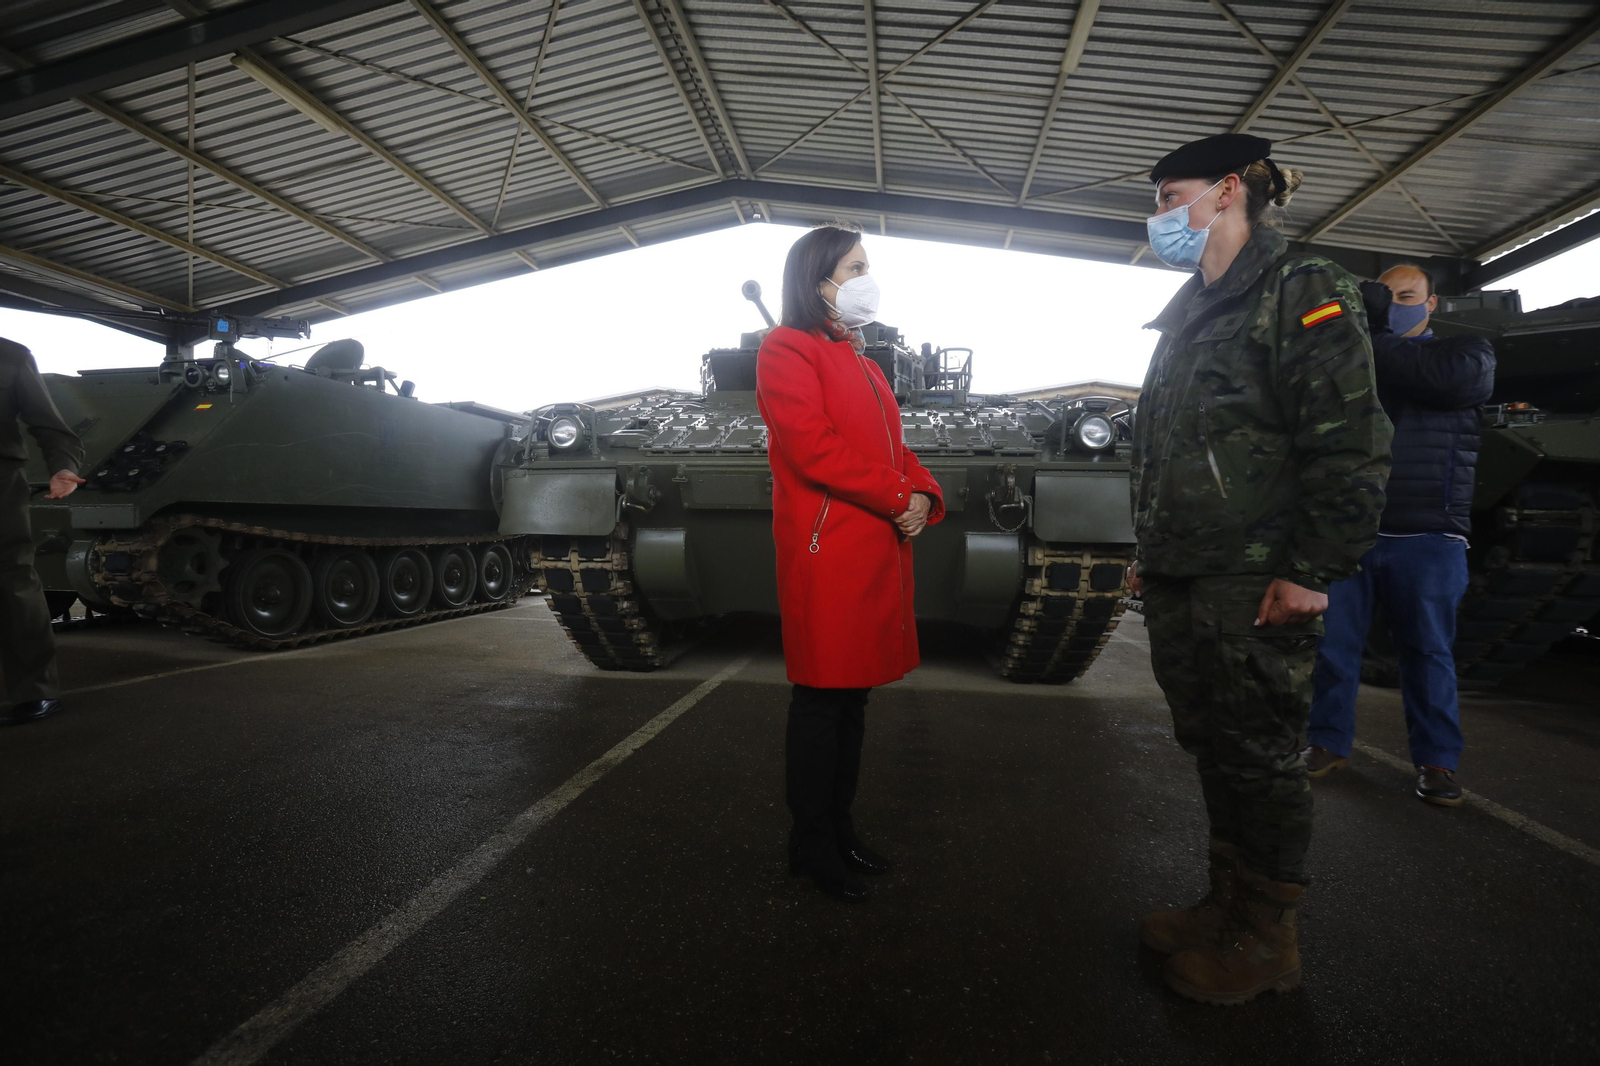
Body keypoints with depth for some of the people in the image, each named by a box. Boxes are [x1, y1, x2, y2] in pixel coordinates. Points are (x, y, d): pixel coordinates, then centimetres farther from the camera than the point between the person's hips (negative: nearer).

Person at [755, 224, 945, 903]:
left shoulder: (859, 359, 23)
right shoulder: (788, 350, -5)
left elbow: (893, 446, 20)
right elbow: (814, 448, -18)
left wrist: (924, 496, 0)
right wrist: (898, 497, -13)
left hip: (879, 548, 9)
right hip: (825, 551, -9)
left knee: (853, 695, 14)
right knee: (823, 700, 0)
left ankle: (839, 826, 28)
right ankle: (811, 843, 15)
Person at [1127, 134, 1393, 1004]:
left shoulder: (1302, 292, -6)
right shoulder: (1189, 314, 20)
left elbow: (1350, 444, -15)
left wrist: (1313, 570, -19)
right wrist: (1149, 553, 20)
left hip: (1257, 586, -8)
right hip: (1180, 582, 8)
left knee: (1256, 756, 3)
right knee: (1209, 746, 15)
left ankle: (1266, 939, 20)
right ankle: (1227, 905, 30)